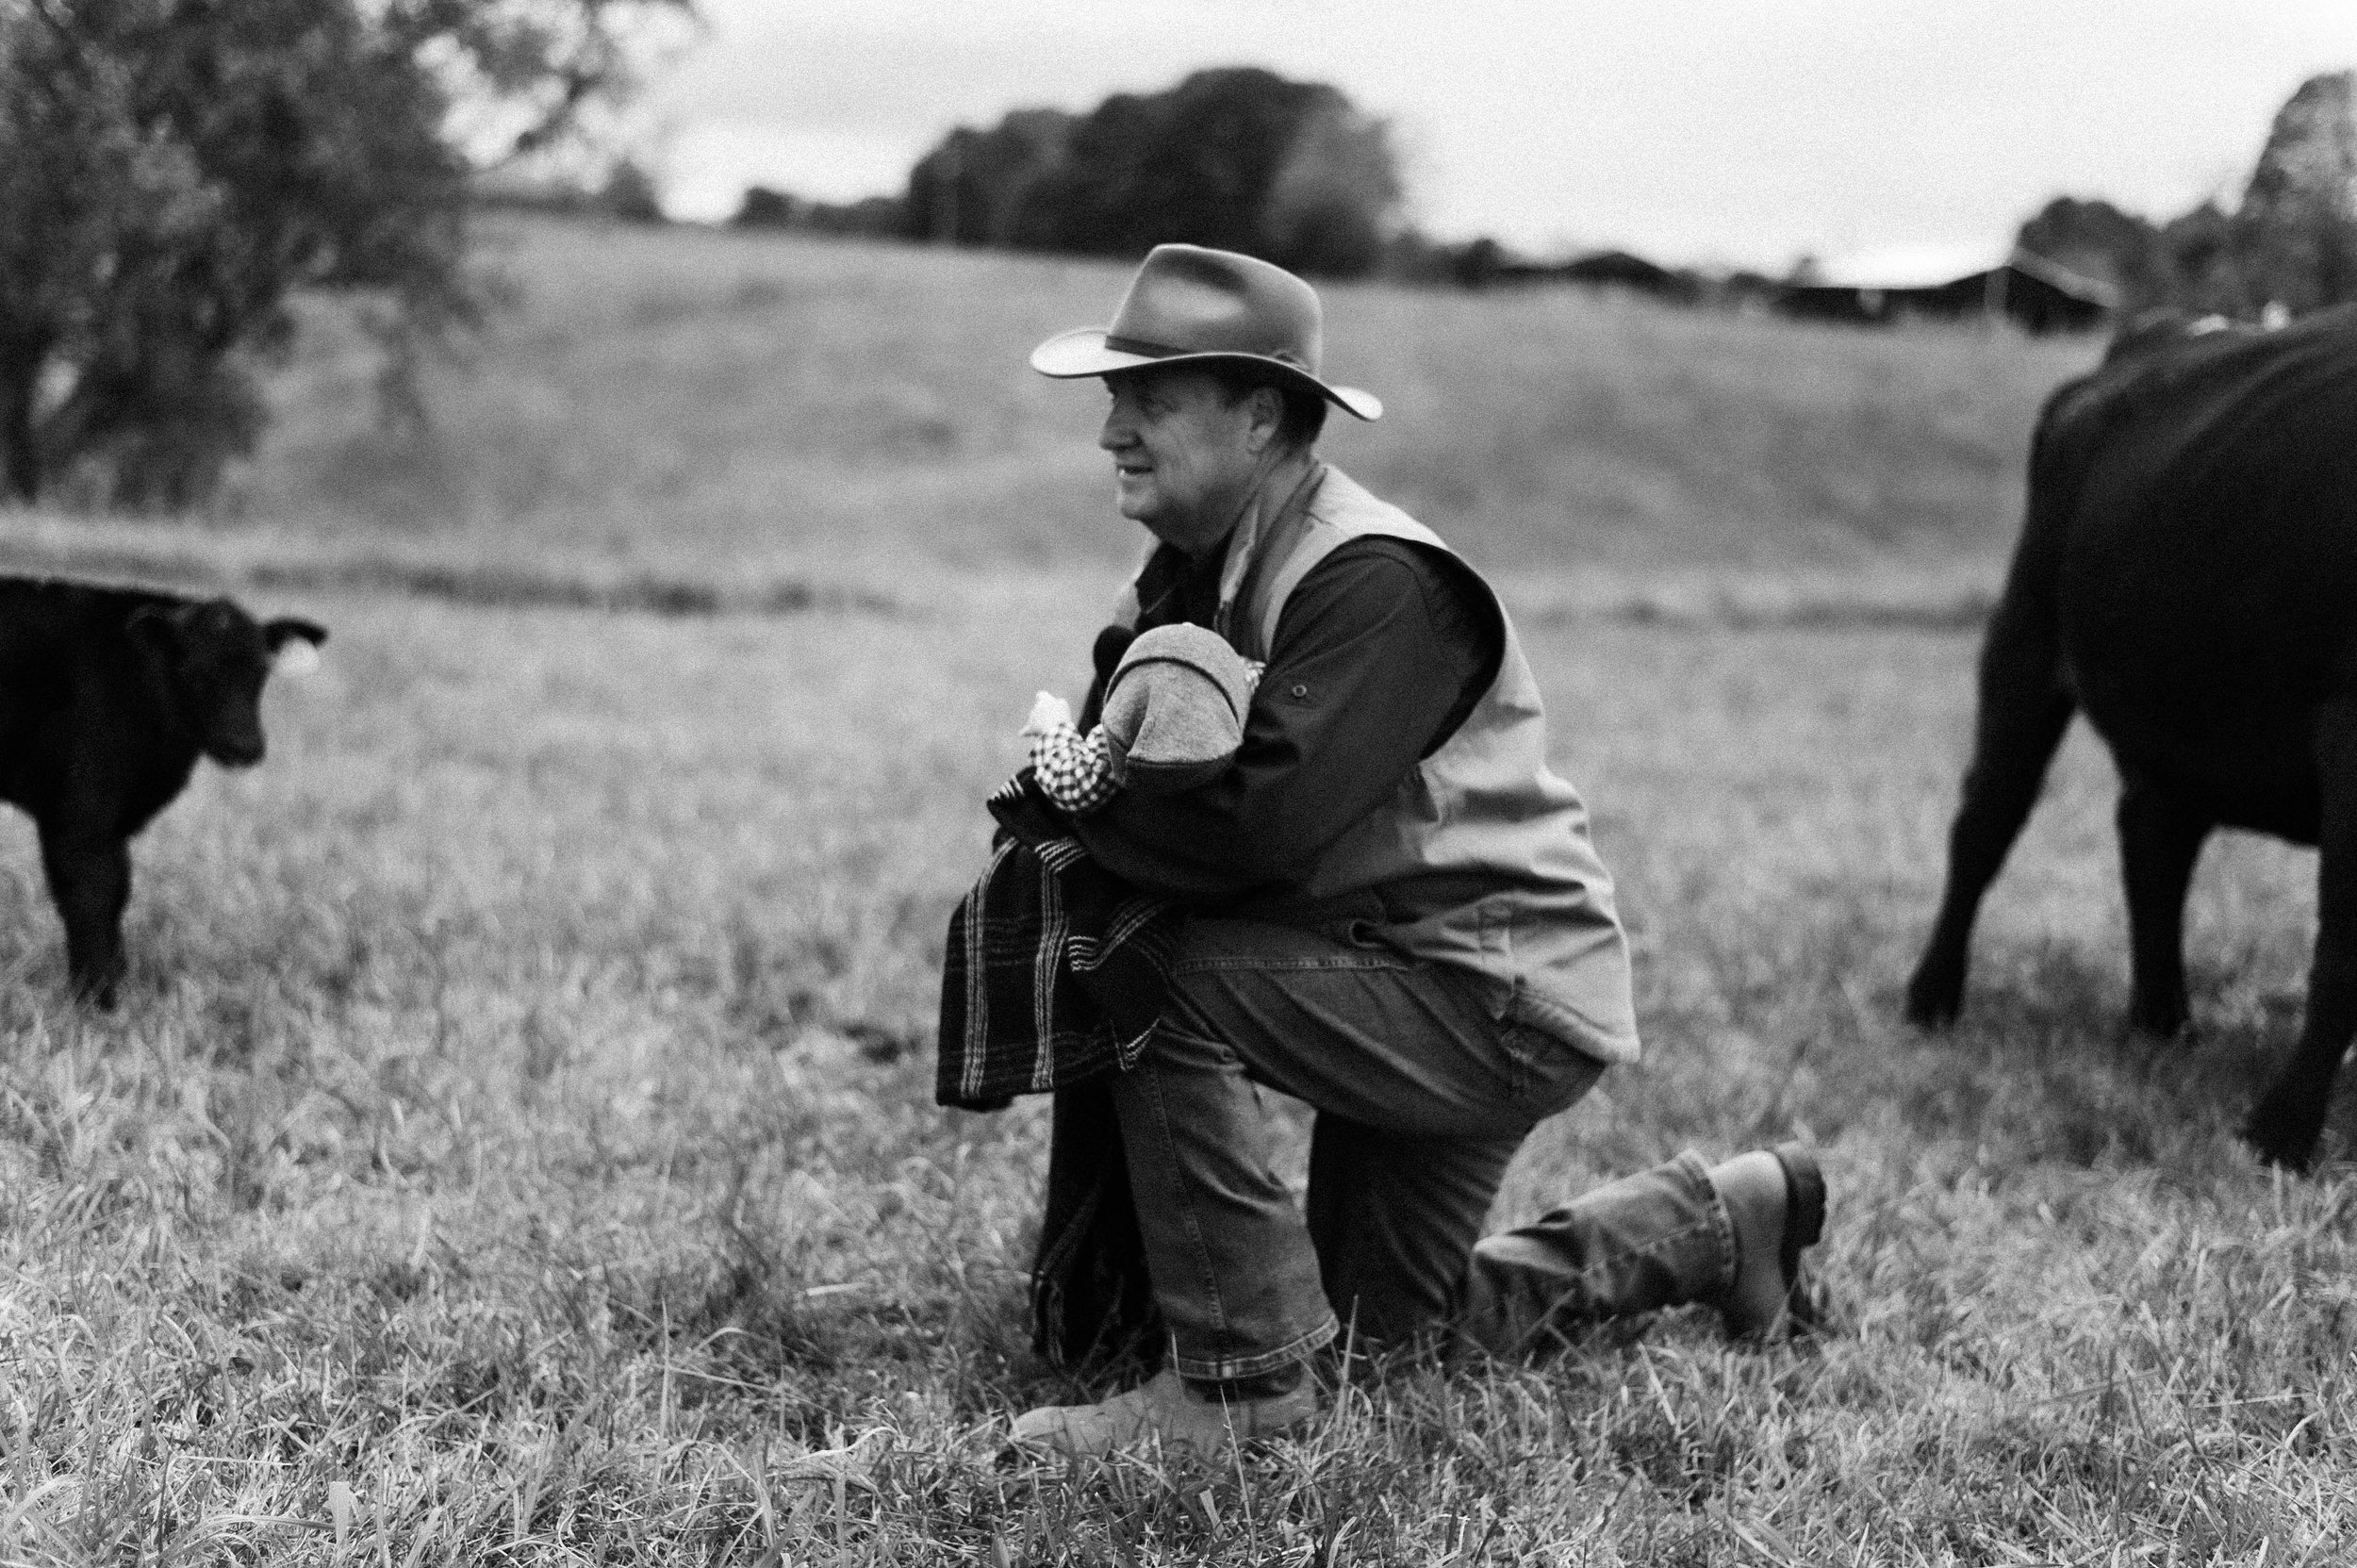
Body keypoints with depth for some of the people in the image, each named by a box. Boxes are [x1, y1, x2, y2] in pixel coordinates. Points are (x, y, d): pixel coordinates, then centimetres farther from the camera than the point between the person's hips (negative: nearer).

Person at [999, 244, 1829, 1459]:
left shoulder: (1375, 581, -24)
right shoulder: (1203, 564, 5)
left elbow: (1263, 822, -32)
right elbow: (1130, 755, 2)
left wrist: (1081, 810, -20)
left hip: (1507, 1000, -10)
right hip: (1413, 983, 10)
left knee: (1161, 987, -26)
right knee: (1385, 1318, 21)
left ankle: (1237, 1382, -16)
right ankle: (1711, 1222, 35)